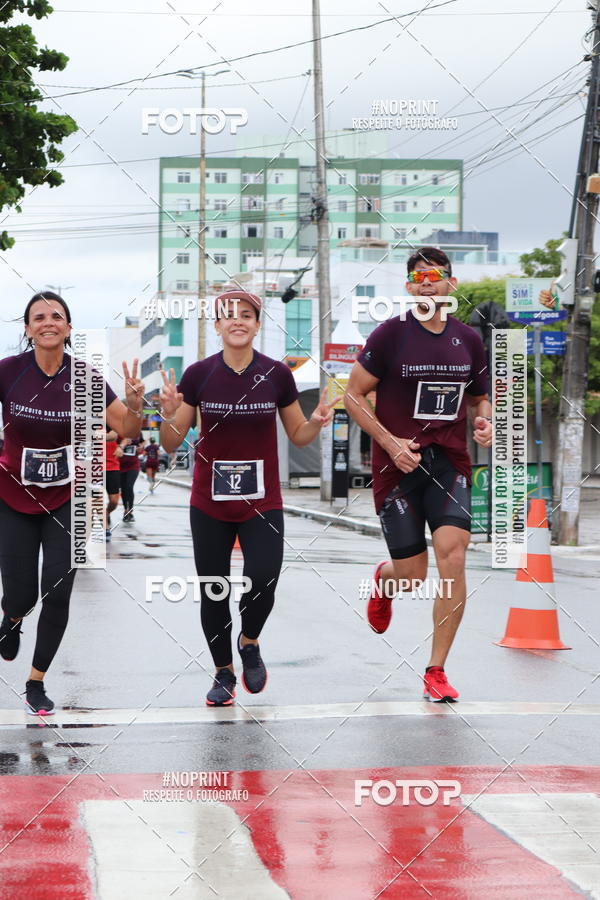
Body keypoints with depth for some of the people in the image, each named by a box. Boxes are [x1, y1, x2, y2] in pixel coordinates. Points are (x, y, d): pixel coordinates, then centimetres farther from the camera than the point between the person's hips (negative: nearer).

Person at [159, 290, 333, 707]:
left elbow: (298, 435, 9)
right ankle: (224, 673, 26)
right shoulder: (198, 375, -3)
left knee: (262, 582, -17)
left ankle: (249, 642, 17)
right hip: (209, 504, 1)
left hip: (262, 504, 0)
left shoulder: (277, 374, -1)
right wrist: (169, 415, -20)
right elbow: (171, 443, 1)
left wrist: (316, 422, -12)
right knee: (213, 593, 3)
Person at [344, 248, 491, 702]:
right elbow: (354, 396, -1)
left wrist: (485, 421, -1)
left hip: (450, 462, 2)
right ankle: (383, 578, 43)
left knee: (453, 555, -17)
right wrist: (391, 443, -12)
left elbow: (480, 397, 22)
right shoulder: (391, 334, -4)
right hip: (398, 464, -2)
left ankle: (436, 671, -5)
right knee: (413, 575, 1)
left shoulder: (469, 340, 8)